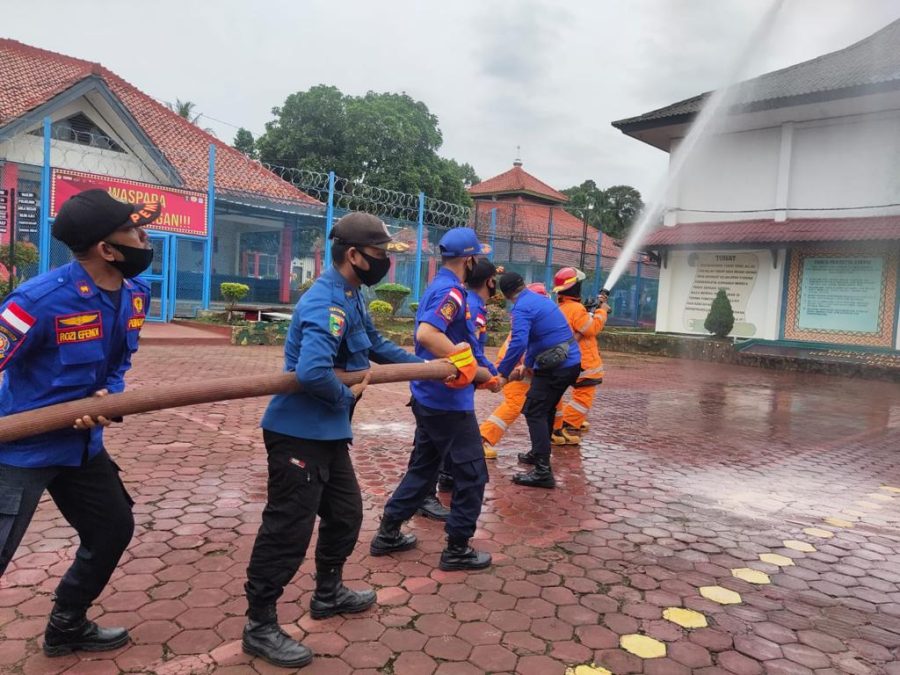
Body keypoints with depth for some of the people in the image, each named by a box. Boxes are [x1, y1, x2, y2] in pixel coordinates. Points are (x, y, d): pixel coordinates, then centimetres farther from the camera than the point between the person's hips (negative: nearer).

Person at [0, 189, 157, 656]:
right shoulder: (42, 299, -27)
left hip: (81, 442, 8)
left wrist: (108, 398, -13)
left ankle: (67, 626, 41)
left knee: (114, 528, 18)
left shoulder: (135, 294, -4)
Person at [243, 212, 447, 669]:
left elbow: (378, 347, 22)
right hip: (298, 432, -10)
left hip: (328, 432, 10)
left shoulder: (351, 297, 9)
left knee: (346, 512, 21)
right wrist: (348, 396, -18)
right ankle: (260, 626, 18)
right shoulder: (326, 302, -24)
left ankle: (328, 593, 41)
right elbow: (312, 372, -37)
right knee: (288, 529, 0)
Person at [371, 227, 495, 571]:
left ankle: (388, 533, 28)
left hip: (428, 397, 10)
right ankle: (457, 549, 15)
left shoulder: (437, 287, 13)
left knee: (422, 468, 20)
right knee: (471, 474, 4)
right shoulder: (451, 291, -17)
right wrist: (462, 358, -21)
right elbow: (426, 334, -32)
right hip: (449, 402, -10)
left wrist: (482, 375, 15)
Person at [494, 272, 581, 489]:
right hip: (572, 362, 9)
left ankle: (543, 472, -12)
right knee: (546, 409, 23)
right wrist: (526, 364, 26)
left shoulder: (521, 308, -13)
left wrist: (503, 373, -19)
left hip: (555, 367, -9)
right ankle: (538, 454, 37)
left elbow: (518, 343, -26)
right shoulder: (541, 300, 16)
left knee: (534, 412, -6)